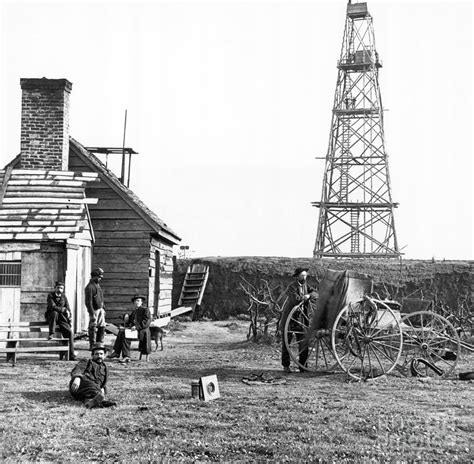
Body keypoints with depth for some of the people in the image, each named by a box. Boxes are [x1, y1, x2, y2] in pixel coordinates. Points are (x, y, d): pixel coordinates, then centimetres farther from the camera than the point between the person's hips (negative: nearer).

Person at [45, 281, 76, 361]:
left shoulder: (64, 296, 10)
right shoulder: (50, 295, -5)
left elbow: (68, 309, 11)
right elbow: (53, 307, -21)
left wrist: (69, 319, -2)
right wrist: (64, 310, -20)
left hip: (61, 319, 3)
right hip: (50, 318, -3)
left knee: (70, 333, -18)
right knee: (55, 313, -39)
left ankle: (71, 356, -16)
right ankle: (51, 333, -28)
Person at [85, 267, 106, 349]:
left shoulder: (98, 285, 13)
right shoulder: (89, 287, -15)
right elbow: (88, 302, -19)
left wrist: (103, 309, 19)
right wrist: (92, 314, -21)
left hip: (100, 310, 8)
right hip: (95, 310, -8)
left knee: (102, 327, 10)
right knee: (93, 328, 0)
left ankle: (100, 343, 19)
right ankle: (92, 345, 6)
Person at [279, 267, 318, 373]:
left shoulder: (305, 286, 9)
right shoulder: (292, 287, -14)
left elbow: (315, 293, -3)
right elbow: (295, 299, -29)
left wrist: (308, 295, -22)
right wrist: (305, 297, -16)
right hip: (289, 317, -5)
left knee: (303, 343, -1)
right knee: (286, 343, 5)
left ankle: (302, 366, 7)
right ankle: (286, 366, 17)